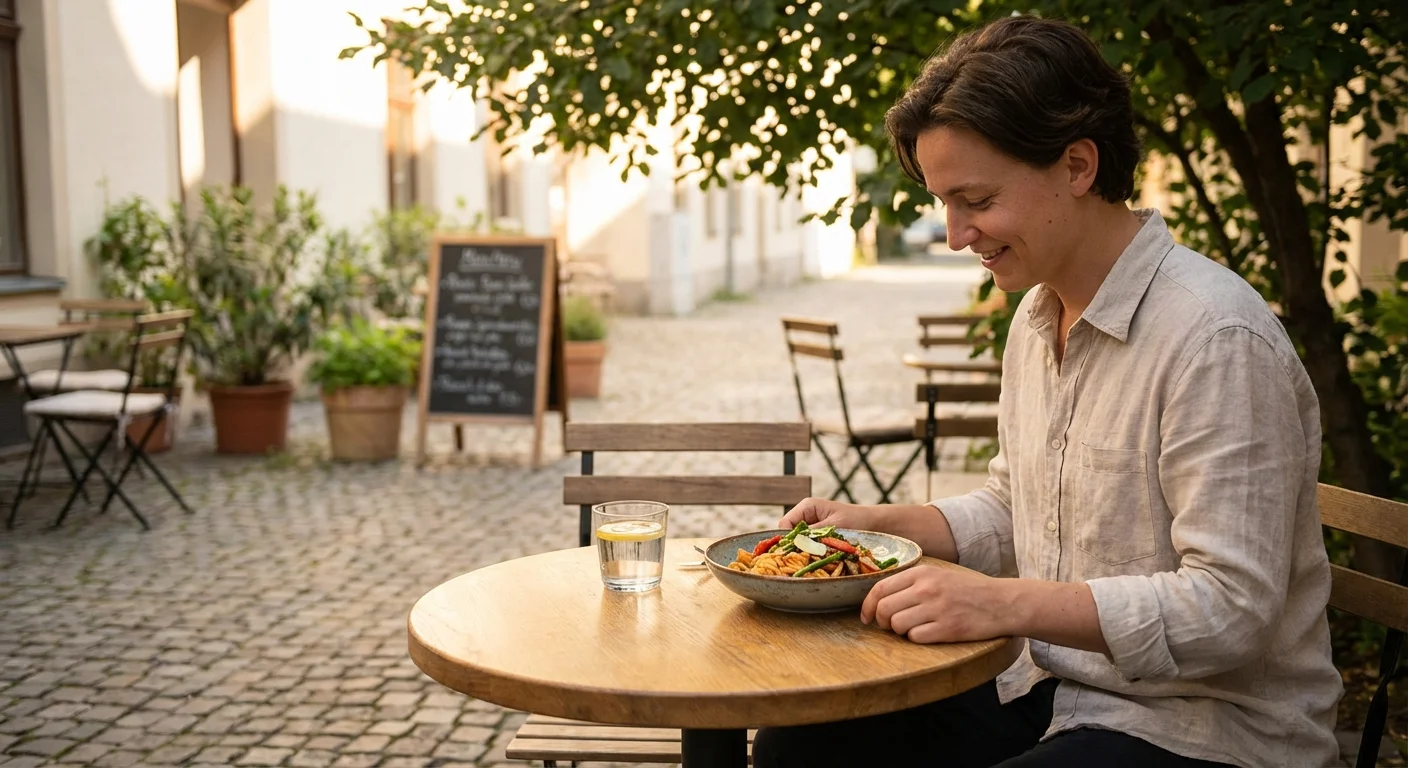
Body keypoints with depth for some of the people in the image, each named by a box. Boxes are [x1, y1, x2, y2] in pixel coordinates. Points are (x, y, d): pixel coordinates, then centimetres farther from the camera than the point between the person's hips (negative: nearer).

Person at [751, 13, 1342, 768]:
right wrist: (879, 523, 3)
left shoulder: (1215, 338, -22)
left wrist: (1008, 604, -29)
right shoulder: (1037, 317, 7)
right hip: (1048, 689, 8)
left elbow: (1231, 607, -23)